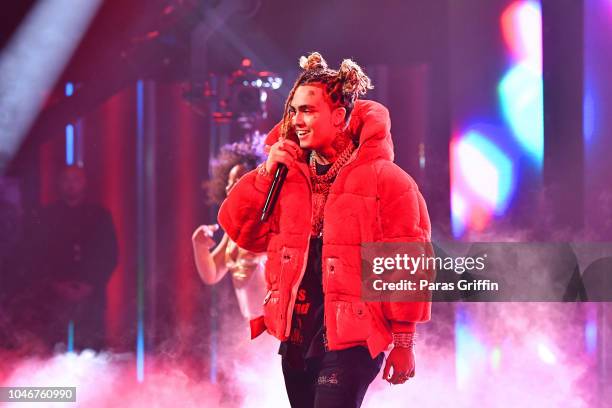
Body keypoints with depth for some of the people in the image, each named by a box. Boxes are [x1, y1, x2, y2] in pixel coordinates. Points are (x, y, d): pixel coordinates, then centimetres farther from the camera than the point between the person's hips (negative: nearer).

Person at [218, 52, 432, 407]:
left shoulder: (383, 179, -8)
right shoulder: (289, 176, 11)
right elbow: (241, 230, 9)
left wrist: (403, 342, -10)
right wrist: (266, 174, -3)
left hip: (351, 339, -7)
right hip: (297, 338, 7)